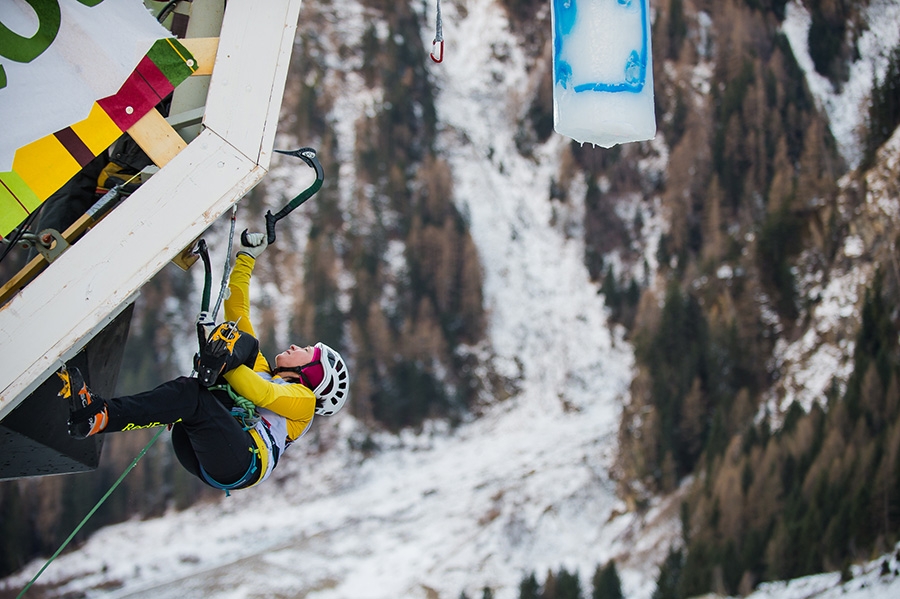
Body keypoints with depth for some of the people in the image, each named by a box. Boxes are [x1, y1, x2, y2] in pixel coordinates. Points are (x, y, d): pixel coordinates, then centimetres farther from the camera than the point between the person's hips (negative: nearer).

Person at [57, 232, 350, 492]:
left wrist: (221, 366, -15)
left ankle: (98, 417, -52)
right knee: (243, 341, -2)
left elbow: (264, 394, -2)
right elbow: (237, 311, 36)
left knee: (192, 393, -32)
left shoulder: (302, 399, 22)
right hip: (196, 455, 5)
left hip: (243, 462, -5)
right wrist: (246, 255, 35)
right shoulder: (258, 371, 40)